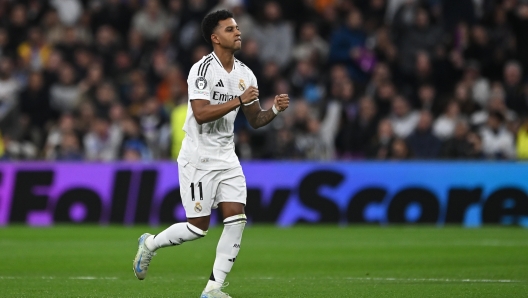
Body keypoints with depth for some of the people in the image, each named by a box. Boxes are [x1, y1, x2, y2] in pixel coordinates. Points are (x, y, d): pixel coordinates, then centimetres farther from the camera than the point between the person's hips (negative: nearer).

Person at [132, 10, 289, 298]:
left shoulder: (245, 74, 6)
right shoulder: (202, 69, -14)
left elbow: (255, 120, 10)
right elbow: (201, 114, -25)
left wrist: (275, 109, -9)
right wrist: (238, 100, -27)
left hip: (226, 156, 6)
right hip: (198, 158, -6)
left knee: (237, 219, -8)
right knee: (198, 227, -4)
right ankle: (150, 243, 24)